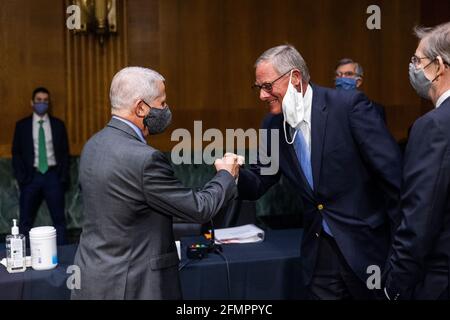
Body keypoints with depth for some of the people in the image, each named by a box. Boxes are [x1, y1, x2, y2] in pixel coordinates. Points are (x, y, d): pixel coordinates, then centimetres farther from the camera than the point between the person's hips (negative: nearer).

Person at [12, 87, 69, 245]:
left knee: (59, 219, 4)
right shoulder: (22, 125, 5)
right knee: (25, 220, 4)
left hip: (53, 175, 0)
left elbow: (65, 152, 7)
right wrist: (21, 177, -5)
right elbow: (16, 153, 5)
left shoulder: (58, 124, 7)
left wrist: (64, 177, -2)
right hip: (31, 176, 0)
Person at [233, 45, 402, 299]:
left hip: (366, 244, -4)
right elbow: (259, 184, 8)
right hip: (319, 251, 5)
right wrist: (235, 173, -14)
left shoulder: (349, 106, -16)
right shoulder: (273, 125, 2)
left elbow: (393, 172, -15)